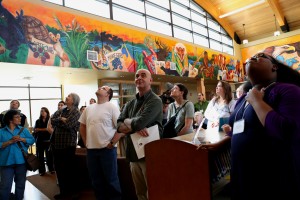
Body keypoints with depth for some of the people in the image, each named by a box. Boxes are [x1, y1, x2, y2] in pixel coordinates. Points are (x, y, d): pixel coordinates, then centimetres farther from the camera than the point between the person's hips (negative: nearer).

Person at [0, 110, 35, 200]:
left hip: (21, 161, 2)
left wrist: (22, 139, -15)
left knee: (20, 184, 15)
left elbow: (32, 140, -1)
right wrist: (10, 142, -18)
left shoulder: (24, 130, 6)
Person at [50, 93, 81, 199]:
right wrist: (60, 119, -13)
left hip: (68, 144, -7)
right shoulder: (61, 110, 13)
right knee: (58, 168, 14)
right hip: (57, 143, 7)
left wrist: (57, 121, -4)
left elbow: (67, 124, -20)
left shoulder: (76, 112, -8)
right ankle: (63, 191, 30)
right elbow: (52, 120, 2)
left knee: (69, 169, 4)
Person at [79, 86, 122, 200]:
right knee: (95, 179, 17)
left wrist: (112, 143, -12)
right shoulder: (89, 108, 11)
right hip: (91, 149, 6)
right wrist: (85, 142, 12)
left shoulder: (112, 107, -7)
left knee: (111, 178, 5)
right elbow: (82, 126, 20)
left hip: (107, 149, -5)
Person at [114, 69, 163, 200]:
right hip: (134, 153, 7)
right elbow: (119, 126, 2)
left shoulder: (155, 101, -12)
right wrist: (135, 127, -17)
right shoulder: (130, 104, 11)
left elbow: (139, 122, -24)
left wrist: (127, 122, -3)